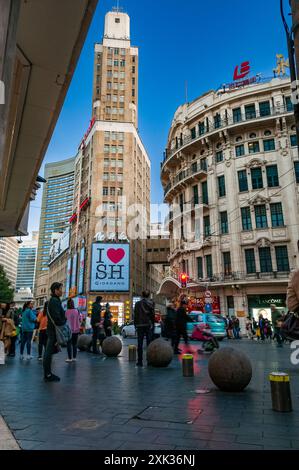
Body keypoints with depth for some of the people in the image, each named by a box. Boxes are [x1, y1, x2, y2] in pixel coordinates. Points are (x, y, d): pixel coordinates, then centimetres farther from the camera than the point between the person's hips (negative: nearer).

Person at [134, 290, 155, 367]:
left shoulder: (137, 304, 0)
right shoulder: (151, 303, -2)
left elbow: (135, 315, 2)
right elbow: (153, 315, -1)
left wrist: (135, 325, 9)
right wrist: (152, 324, 8)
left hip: (140, 325, 0)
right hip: (148, 325, 0)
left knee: (140, 344, 4)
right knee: (149, 343, 7)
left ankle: (140, 362, 5)